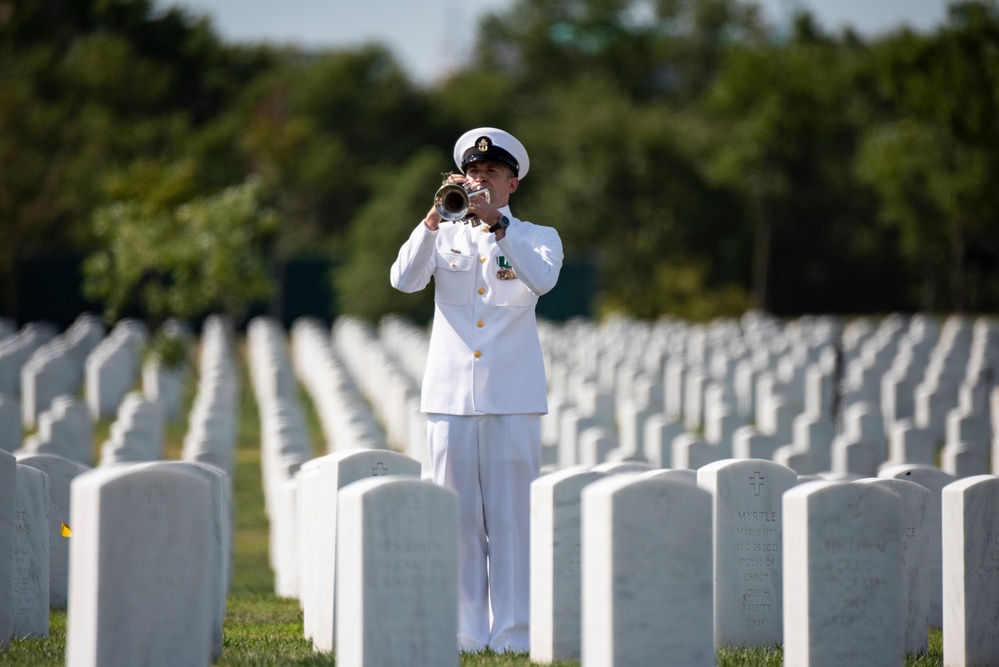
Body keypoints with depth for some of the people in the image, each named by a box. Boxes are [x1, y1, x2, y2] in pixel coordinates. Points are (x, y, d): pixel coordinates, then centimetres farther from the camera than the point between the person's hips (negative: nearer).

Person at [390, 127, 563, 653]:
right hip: (450, 397, 2)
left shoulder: (537, 238, 8)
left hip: (512, 399, -2)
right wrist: (434, 218, -20)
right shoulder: (444, 236, 13)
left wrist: (496, 223, -24)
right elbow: (404, 279, -7)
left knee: (511, 516, -3)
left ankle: (514, 633, 0)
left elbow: (543, 279, -15)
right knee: (458, 517, 1)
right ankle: (465, 633, 6)